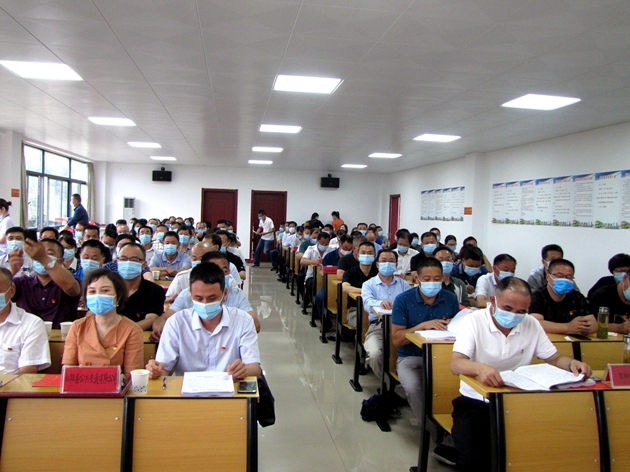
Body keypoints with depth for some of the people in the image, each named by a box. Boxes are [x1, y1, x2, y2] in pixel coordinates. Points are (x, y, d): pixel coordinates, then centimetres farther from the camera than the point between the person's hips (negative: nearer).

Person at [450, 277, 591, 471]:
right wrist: (479, 368, -47)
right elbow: (456, 364, -24)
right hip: (475, 403, -4)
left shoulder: (532, 324, 3)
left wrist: (572, 363, -15)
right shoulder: (473, 321, -12)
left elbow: (554, 358, 10)